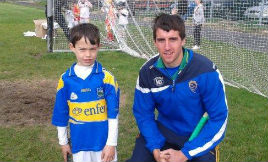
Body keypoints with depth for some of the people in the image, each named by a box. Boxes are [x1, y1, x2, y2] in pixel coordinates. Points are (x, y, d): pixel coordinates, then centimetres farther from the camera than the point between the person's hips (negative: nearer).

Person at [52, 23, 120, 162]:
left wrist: (111, 143, -8)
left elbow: (113, 114, -7)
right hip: (79, 143, 2)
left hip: (103, 142, -1)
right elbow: (61, 113, 5)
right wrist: (63, 142, 10)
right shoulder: (65, 79, -4)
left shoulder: (106, 78, -9)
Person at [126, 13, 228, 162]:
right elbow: (143, 113, -1)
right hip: (163, 131, 2)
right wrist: (155, 149, -16)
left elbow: (219, 117, -16)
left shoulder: (206, 71, -21)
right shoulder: (148, 71, -10)